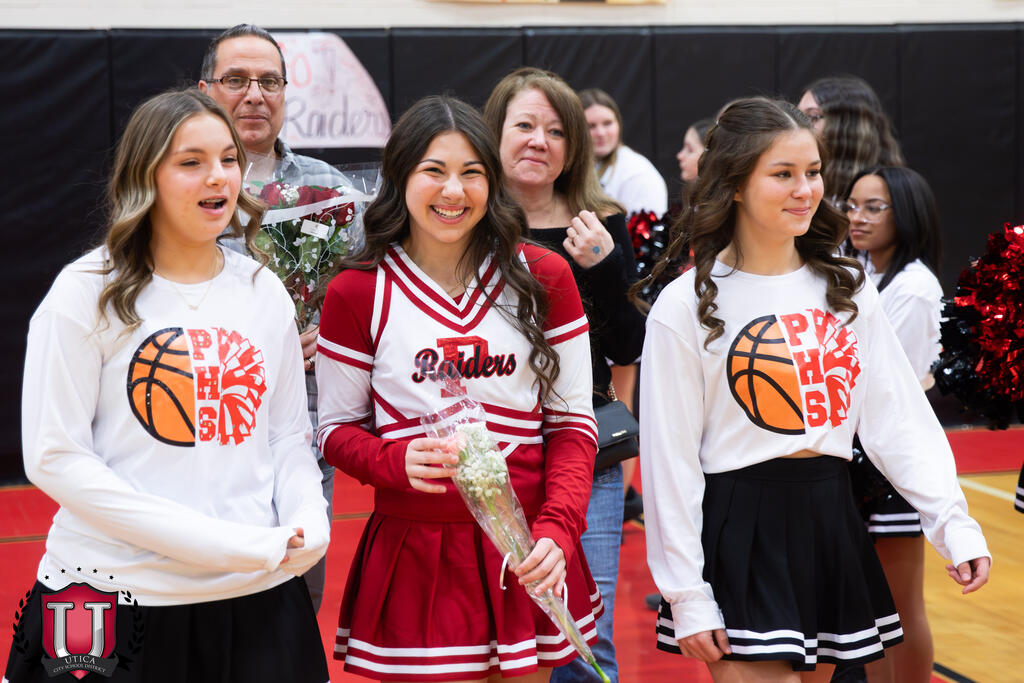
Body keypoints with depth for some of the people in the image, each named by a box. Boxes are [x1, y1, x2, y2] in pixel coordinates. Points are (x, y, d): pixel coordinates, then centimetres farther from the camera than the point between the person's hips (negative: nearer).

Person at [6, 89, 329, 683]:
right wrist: (219, 543, -17)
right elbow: (55, 458, -11)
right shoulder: (87, 293, -6)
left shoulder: (264, 292, 7)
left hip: (257, 598, 4)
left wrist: (308, 524, -8)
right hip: (116, 592, -4)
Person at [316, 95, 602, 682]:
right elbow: (337, 429, 5)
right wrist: (397, 461, -17)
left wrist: (558, 530, -12)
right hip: (413, 560, -2)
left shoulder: (543, 277, 3)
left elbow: (573, 422, 4)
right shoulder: (357, 293, 0)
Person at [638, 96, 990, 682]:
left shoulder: (848, 288, 7)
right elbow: (670, 459, -7)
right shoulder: (687, 306, -7)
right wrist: (687, 597, -9)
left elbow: (900, 420, 5)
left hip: (832, 525, 5)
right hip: (741, 536, -5)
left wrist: (953, 522, -7)